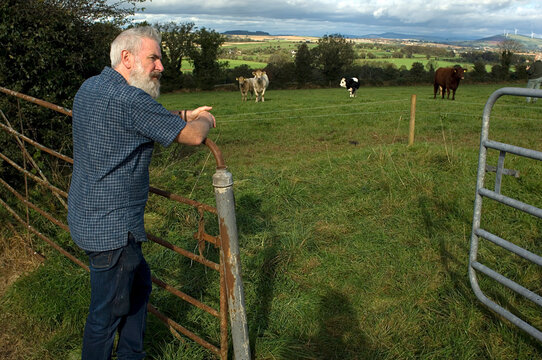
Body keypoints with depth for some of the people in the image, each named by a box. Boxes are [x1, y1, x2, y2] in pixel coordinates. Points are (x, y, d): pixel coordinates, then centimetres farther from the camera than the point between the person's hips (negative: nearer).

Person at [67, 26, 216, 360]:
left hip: (88, 215, 11)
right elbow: (193, 136, -18)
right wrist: (205, 121, 3)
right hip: (111, 225, -11)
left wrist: (187, 115, 15)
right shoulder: (129, 99, -23)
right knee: (108, 311, 7)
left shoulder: (90, 87, 8)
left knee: (140, 282, 25)